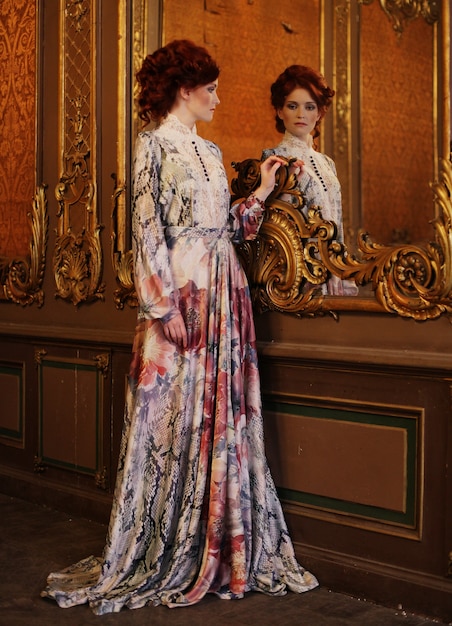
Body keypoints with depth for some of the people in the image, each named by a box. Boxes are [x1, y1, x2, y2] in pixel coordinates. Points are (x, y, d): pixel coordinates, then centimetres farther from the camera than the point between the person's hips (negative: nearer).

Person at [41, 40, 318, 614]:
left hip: (224, 295, 7)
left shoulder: (209, 151, 19)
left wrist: (262, 191, 14)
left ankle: (224, 548, 18)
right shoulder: (154, 145, -3)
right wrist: (166, 305, -17)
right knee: (174, 420, -2)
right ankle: (165, 558, 10)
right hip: (180, 292, -7)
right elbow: (146, 229, -11)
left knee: (222, 415, 8)